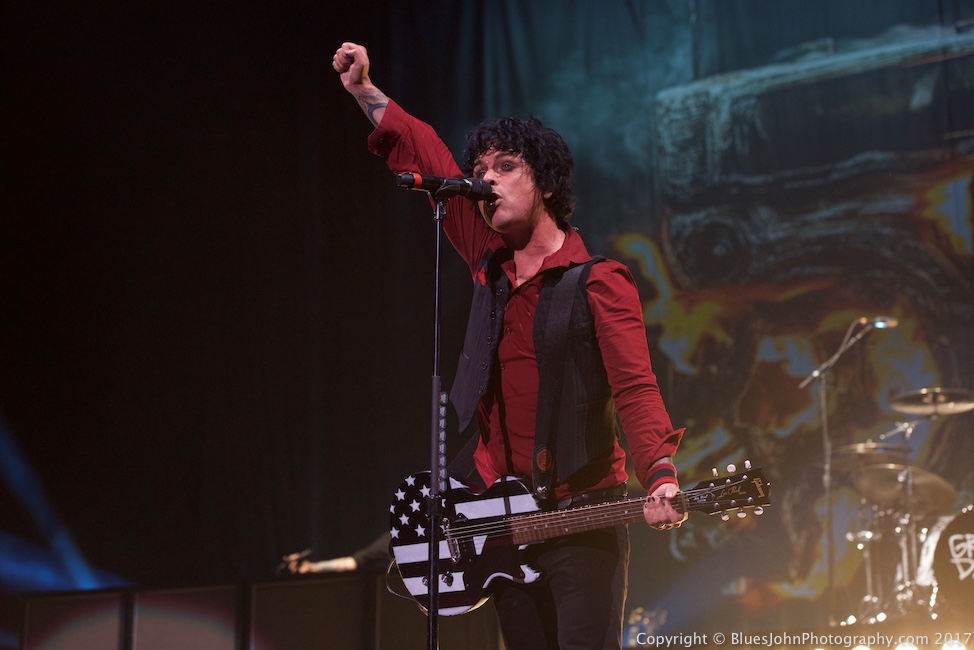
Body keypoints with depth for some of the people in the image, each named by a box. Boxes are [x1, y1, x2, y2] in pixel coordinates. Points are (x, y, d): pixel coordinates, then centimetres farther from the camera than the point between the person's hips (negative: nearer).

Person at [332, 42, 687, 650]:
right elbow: (428, 161, 18)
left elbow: (634, 386, -19)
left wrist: (660, 477, -34)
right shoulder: (492, 265, 11)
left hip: (582, 518, -6)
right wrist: (366, 91, 17)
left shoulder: (597, 281, -7)